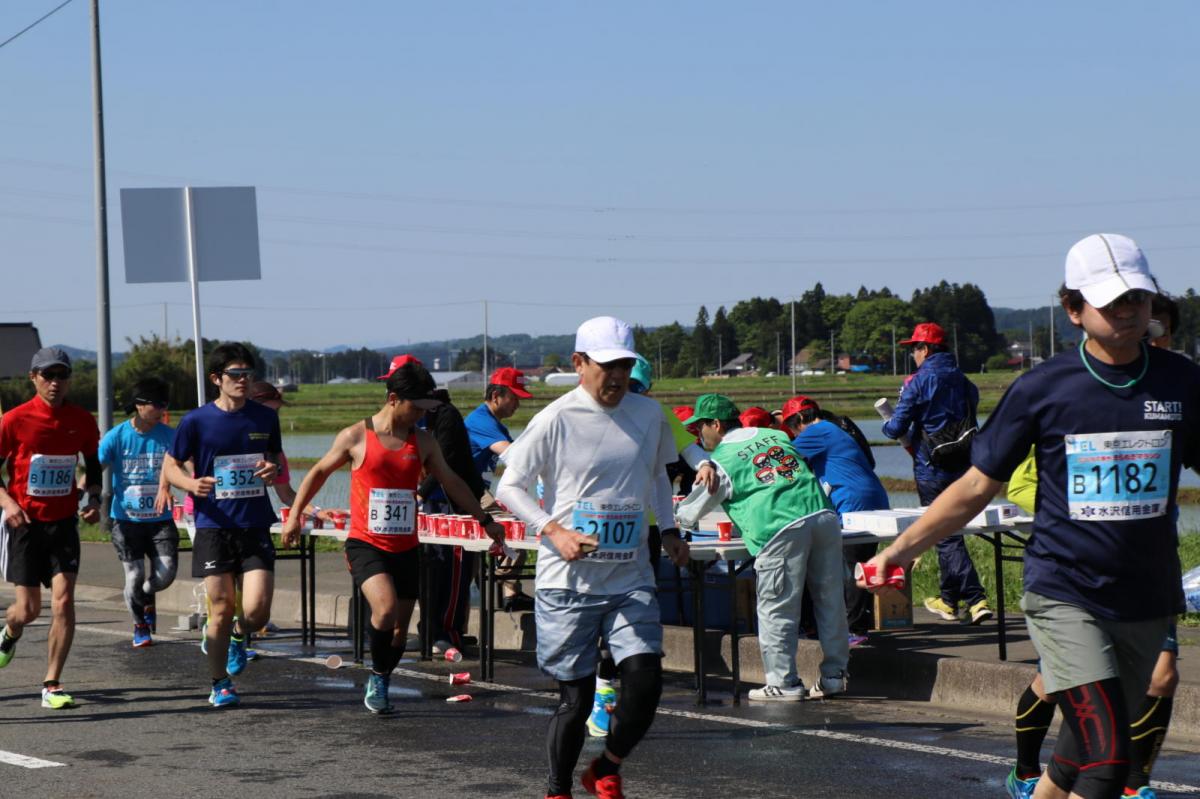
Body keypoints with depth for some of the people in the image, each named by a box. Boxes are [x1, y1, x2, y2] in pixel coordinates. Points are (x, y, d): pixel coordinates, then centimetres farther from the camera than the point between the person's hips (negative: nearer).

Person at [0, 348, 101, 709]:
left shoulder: (82, 421, 0)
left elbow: (93, 465, 16)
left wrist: (94, 499, 0)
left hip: (63, 523, 2)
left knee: (63, 601, -11)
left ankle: (52, 686, -2)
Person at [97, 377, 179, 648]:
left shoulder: (168, 435, -2)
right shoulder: (116, 436, -4)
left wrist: (164, 487, -39)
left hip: (160, 519, 1)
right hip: (126, 519, -1)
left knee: (166, 573, -9)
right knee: (135, 576, -2)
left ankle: (146, 597, 28)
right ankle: (140, 625, 24)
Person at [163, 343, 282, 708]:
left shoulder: (265, 417, 6)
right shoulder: (197, 421, -3)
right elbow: (170, 465, 5)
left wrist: (273, 469, -3)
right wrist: (192, 483, -16)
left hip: (256, 526, 2)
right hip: (214, 526, -2)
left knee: (258, 610, -9)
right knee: (222, 609, 0)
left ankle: (238, 636, 27)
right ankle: (219, 684, 17)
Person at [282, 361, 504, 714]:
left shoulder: (424, 441, 6)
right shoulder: (356, 437, -4)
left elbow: (451, 482, 18)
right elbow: (319, 472, 9)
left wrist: (485, 520, 19)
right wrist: (295, 515, 8)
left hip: (406, 548, 4)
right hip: (365, 544, -4)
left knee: (400, 628, 8)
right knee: (385, 608, -27)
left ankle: (379, 684, 31)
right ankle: (377, 676, -5)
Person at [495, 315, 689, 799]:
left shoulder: (649, 414, 7)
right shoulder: (555, 420, -8)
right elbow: (509, 487, -4)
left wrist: (669, 530, 15)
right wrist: (555, 531, -17)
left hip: (631, 578, 4)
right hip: (568, 581, -3)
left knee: (645, 681, -11)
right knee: (575, 699, 1)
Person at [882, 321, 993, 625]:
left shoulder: (919, 382, -12)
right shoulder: (962, 380, 8)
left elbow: (897, 428, -12)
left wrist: (887, 427, 13)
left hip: (932, 469, -7)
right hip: (963, 466, 7)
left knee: (946, 535, -4)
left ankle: (975, 599, -10)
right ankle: (949, 599, 24)